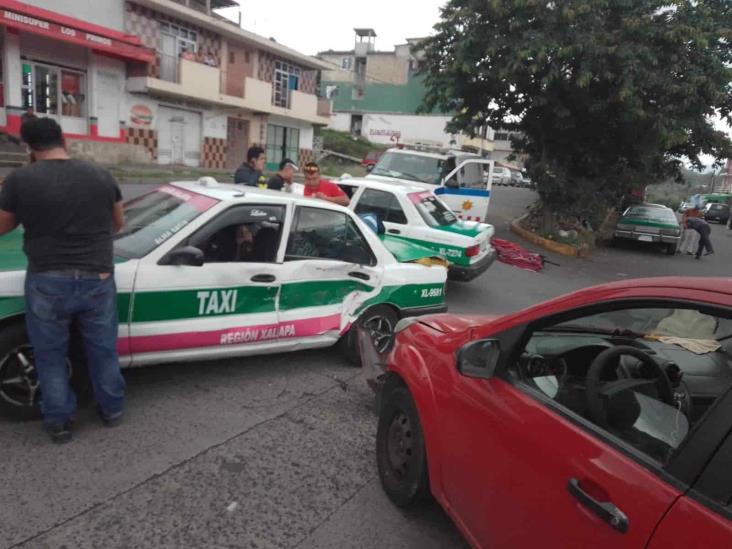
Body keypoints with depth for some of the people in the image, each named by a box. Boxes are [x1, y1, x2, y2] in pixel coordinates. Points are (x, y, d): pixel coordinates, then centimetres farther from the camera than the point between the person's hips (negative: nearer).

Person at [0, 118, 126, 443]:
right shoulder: (101, 176, -1)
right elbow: (118, 224, 13)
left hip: (47, 283, -2)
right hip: (97, 280, 2)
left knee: (50, 357, 16)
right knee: (103, 351, 17)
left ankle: (59, 423, 25)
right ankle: (112, 410, 31)